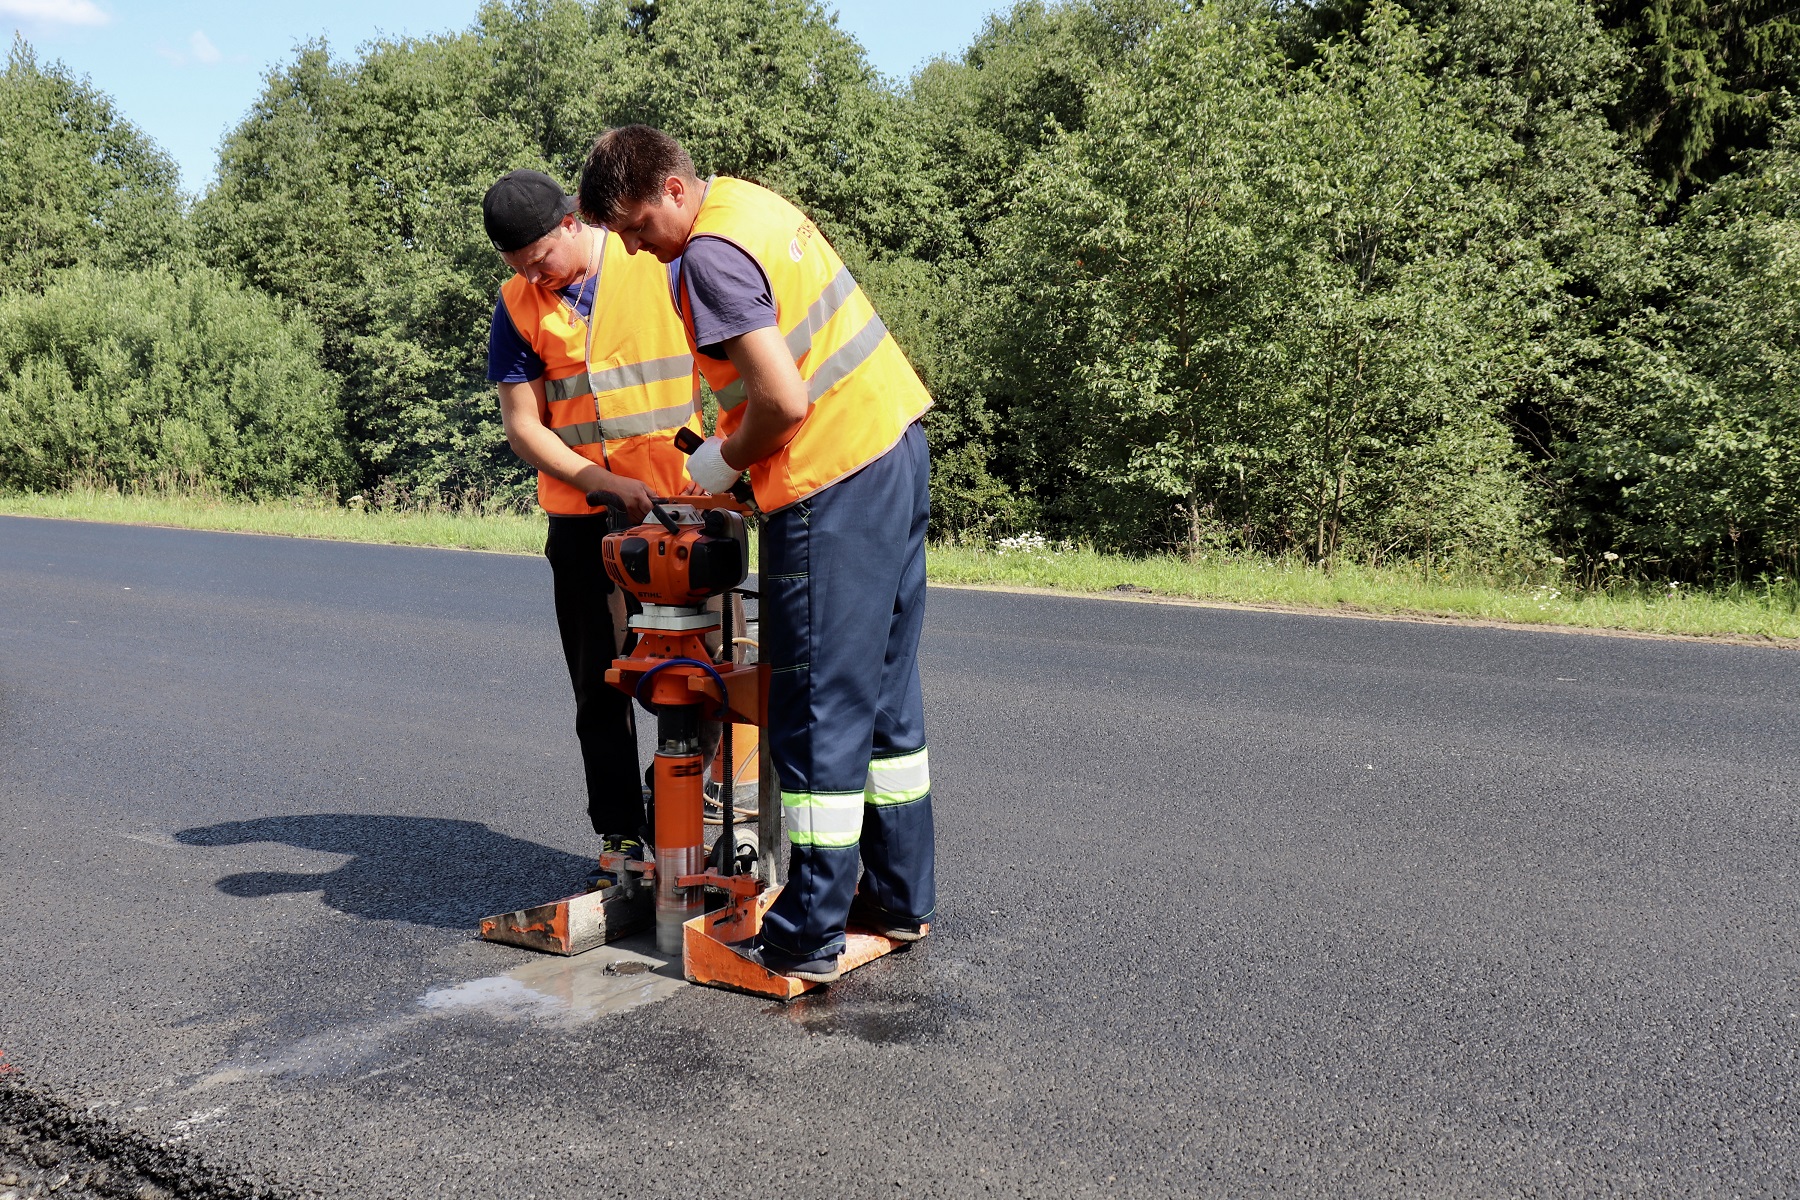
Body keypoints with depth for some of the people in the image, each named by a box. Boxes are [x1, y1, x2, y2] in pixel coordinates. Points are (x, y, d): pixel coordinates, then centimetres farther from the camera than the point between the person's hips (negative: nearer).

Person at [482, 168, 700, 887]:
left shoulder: (663, 264, -3)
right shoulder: (516, 305, 3)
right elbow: (522, 426, 0)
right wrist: (609, 483, -15)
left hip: (684, 504, -2)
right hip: (584, 518, 2)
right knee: (603, 686, 6)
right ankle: (622, 837, 16)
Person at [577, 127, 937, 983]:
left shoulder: (710, 257, -16)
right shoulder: (747, 198, 13)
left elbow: (786, 402, -23)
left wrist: (729, 461, -6)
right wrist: (730, 432, 14)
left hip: (833, 486, -10)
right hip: (897, 447, 10)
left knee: (818, 711, -3)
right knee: (885, 688, 16)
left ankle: (807, 939, 7)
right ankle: (900, 896, 27)